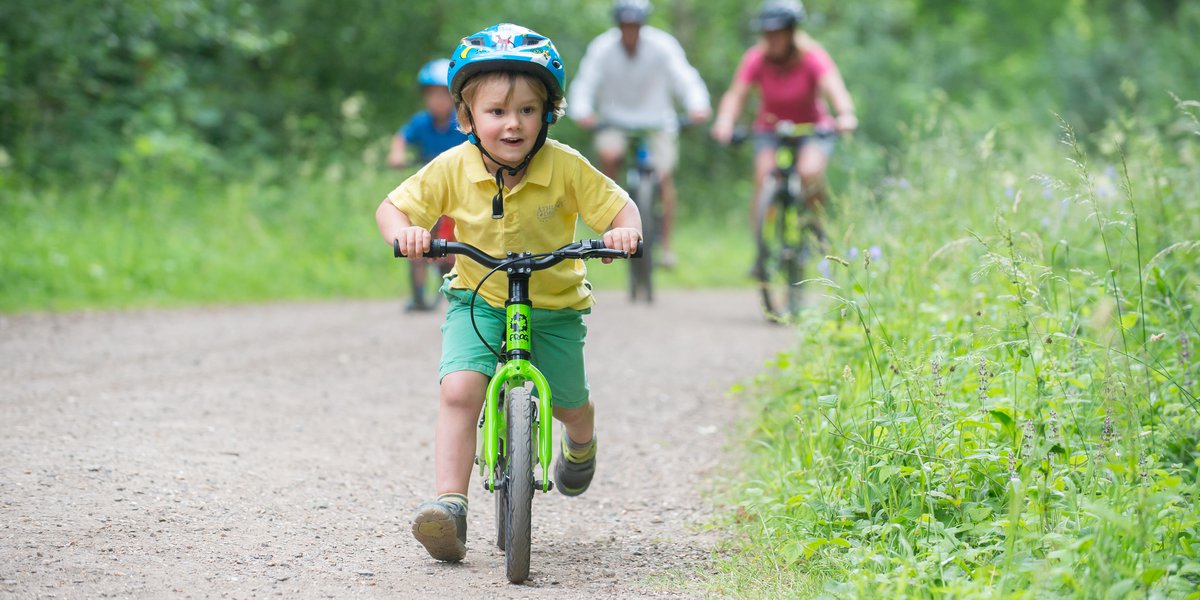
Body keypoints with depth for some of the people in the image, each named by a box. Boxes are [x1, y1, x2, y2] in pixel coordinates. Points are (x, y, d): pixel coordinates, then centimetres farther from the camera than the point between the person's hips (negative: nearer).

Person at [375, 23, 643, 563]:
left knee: (568, 404, 11)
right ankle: (449, 505, -23)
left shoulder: (565, 167, -17)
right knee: (459, 391, -24)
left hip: (555, 305, 0)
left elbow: (619, 206, -9)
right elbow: (393, 207, -6)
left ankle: (581, 444, 50)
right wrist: (404, 232, -28)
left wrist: (626, 231, -32)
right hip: (478, 299, 0)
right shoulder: (453, 169, -15)